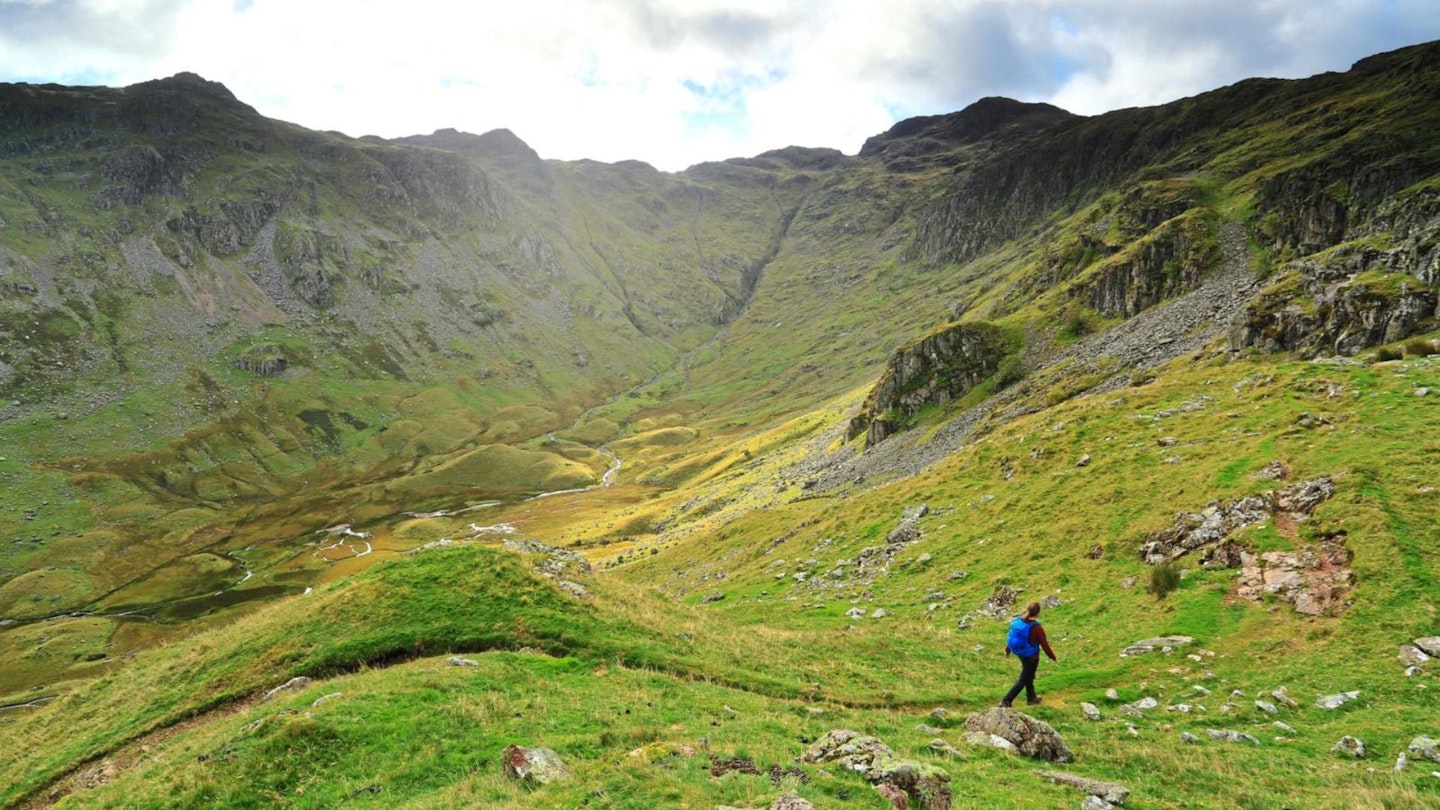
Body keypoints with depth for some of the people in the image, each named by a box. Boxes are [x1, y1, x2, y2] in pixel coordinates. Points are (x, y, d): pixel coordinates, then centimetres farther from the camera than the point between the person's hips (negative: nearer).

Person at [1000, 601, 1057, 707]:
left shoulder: (1017, 621, -10)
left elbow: (1011, 637, 2)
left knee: (1029, 676, 27)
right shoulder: (1037, 628, -27)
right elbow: (1045, 645, -18)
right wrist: (1053, 657, -1)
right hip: (1031, 657, -6)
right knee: (1023, 680, 7)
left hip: (1020, 654, 7)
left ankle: (1031, 698, 45)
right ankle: (1006, 701, 3)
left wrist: (1007, 650, 17)